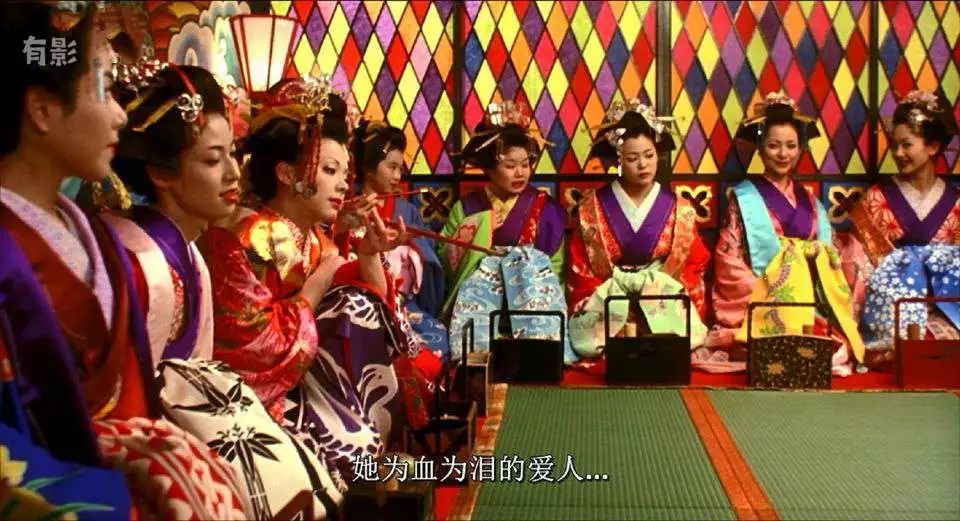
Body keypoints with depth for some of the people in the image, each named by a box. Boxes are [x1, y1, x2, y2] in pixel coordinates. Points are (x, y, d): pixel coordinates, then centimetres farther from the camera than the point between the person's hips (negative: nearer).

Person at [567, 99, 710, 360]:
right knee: (599, 346, -29)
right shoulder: (590, 210, 1)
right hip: (605, 310, 0)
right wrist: (618, 315, -11)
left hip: (670, 310, 1)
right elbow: (580, 274, 0)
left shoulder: (680, 210, 5)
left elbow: (694, 269, 6)